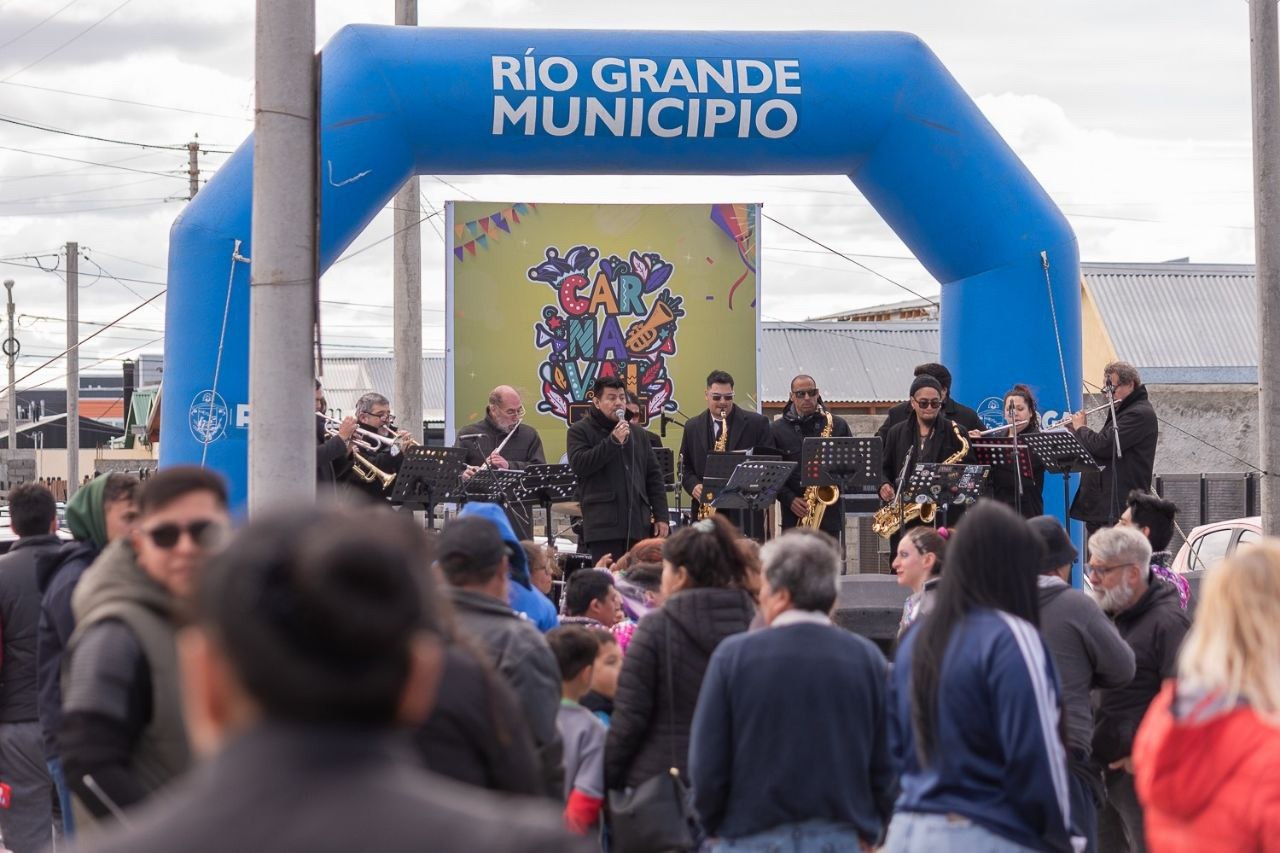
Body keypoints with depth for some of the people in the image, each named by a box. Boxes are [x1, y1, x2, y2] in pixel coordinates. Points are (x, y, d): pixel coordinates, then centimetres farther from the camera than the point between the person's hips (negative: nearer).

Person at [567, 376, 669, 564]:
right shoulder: (580, 431, 4)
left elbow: (654, 477, 18)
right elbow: (579, 465, -13)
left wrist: (661, 516, 9)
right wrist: (613, 441, -15)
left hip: (638, 525, 5)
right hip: (604, 526, -5)